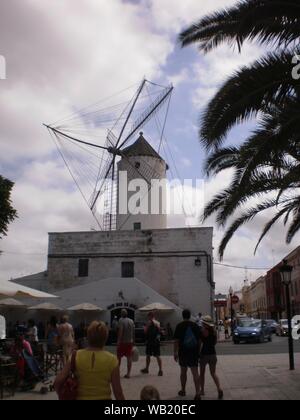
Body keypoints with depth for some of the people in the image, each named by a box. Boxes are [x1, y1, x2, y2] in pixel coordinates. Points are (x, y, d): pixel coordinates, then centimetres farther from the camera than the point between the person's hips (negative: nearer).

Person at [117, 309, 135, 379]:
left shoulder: (121, 320, -10)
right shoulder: (131, 321, 9)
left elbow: (120, 331, -19)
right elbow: (133, 333, 12)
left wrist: (118, 341, -20)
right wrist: (133, 341, 19)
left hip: (122, 342, -5)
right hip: (130, 342, 5)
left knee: (119, 357, 9)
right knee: (129, 357, 4)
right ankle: (128, 373, 3)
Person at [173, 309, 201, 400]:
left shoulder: (180, 326, -6)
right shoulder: (195, 326, 2)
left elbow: (176, 340, -9)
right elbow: (199, 339, 7)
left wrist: (175, 352, -3)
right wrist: (198, 351, 17)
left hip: (183, 352, -1)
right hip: (194, 352, 1)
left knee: (183, 372, 15)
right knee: (195, 372, -1)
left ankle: (183, 391, 28)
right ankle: (198, 393, -10)